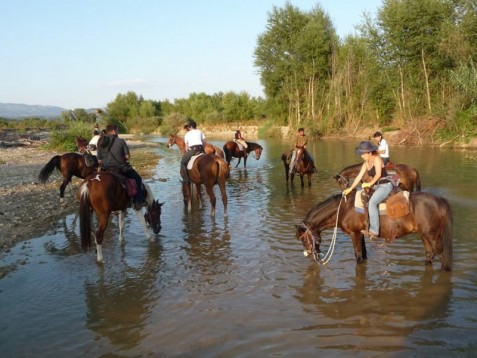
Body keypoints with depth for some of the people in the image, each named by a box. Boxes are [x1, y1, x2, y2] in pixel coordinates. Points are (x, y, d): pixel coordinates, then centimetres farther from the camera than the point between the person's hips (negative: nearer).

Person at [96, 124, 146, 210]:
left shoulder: (100, 143, 3)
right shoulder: (121, 141, -10)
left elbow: (99, 160, 5)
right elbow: (128, 157, -8)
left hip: (106, 169, 4)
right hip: (121, 168, -4)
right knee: (137, 179, 15)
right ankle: (138, 202, 10)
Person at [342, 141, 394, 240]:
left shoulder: (377, 158, -10)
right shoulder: (366, 163, 11)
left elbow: (378, 174, -19)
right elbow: (359, 177, 9)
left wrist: (370, 183, -23)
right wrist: (350, 188, 4)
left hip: (385, 185, -9)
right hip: (376, 187, 9)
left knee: (372, 202, -29)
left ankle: (374, 231, -31)